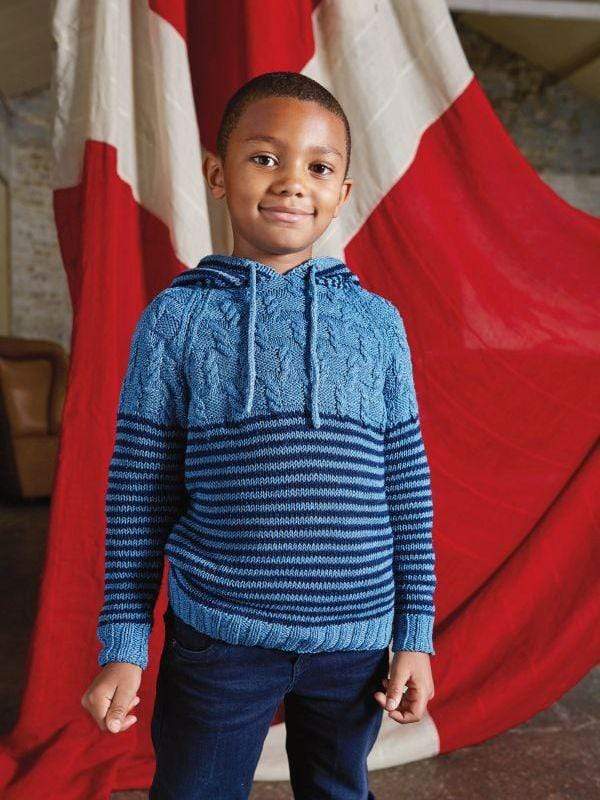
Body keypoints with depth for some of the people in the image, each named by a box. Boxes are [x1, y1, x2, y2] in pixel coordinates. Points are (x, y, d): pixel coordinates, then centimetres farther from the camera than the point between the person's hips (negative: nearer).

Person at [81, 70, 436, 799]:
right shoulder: (176, 319, -5)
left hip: (356, 635, 2)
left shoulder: (377, 322, 0)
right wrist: (123, 644, 0)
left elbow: (408, 483, 3)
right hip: (218, 634, -2)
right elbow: (139, 490, -2)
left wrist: (416, 631, 3)